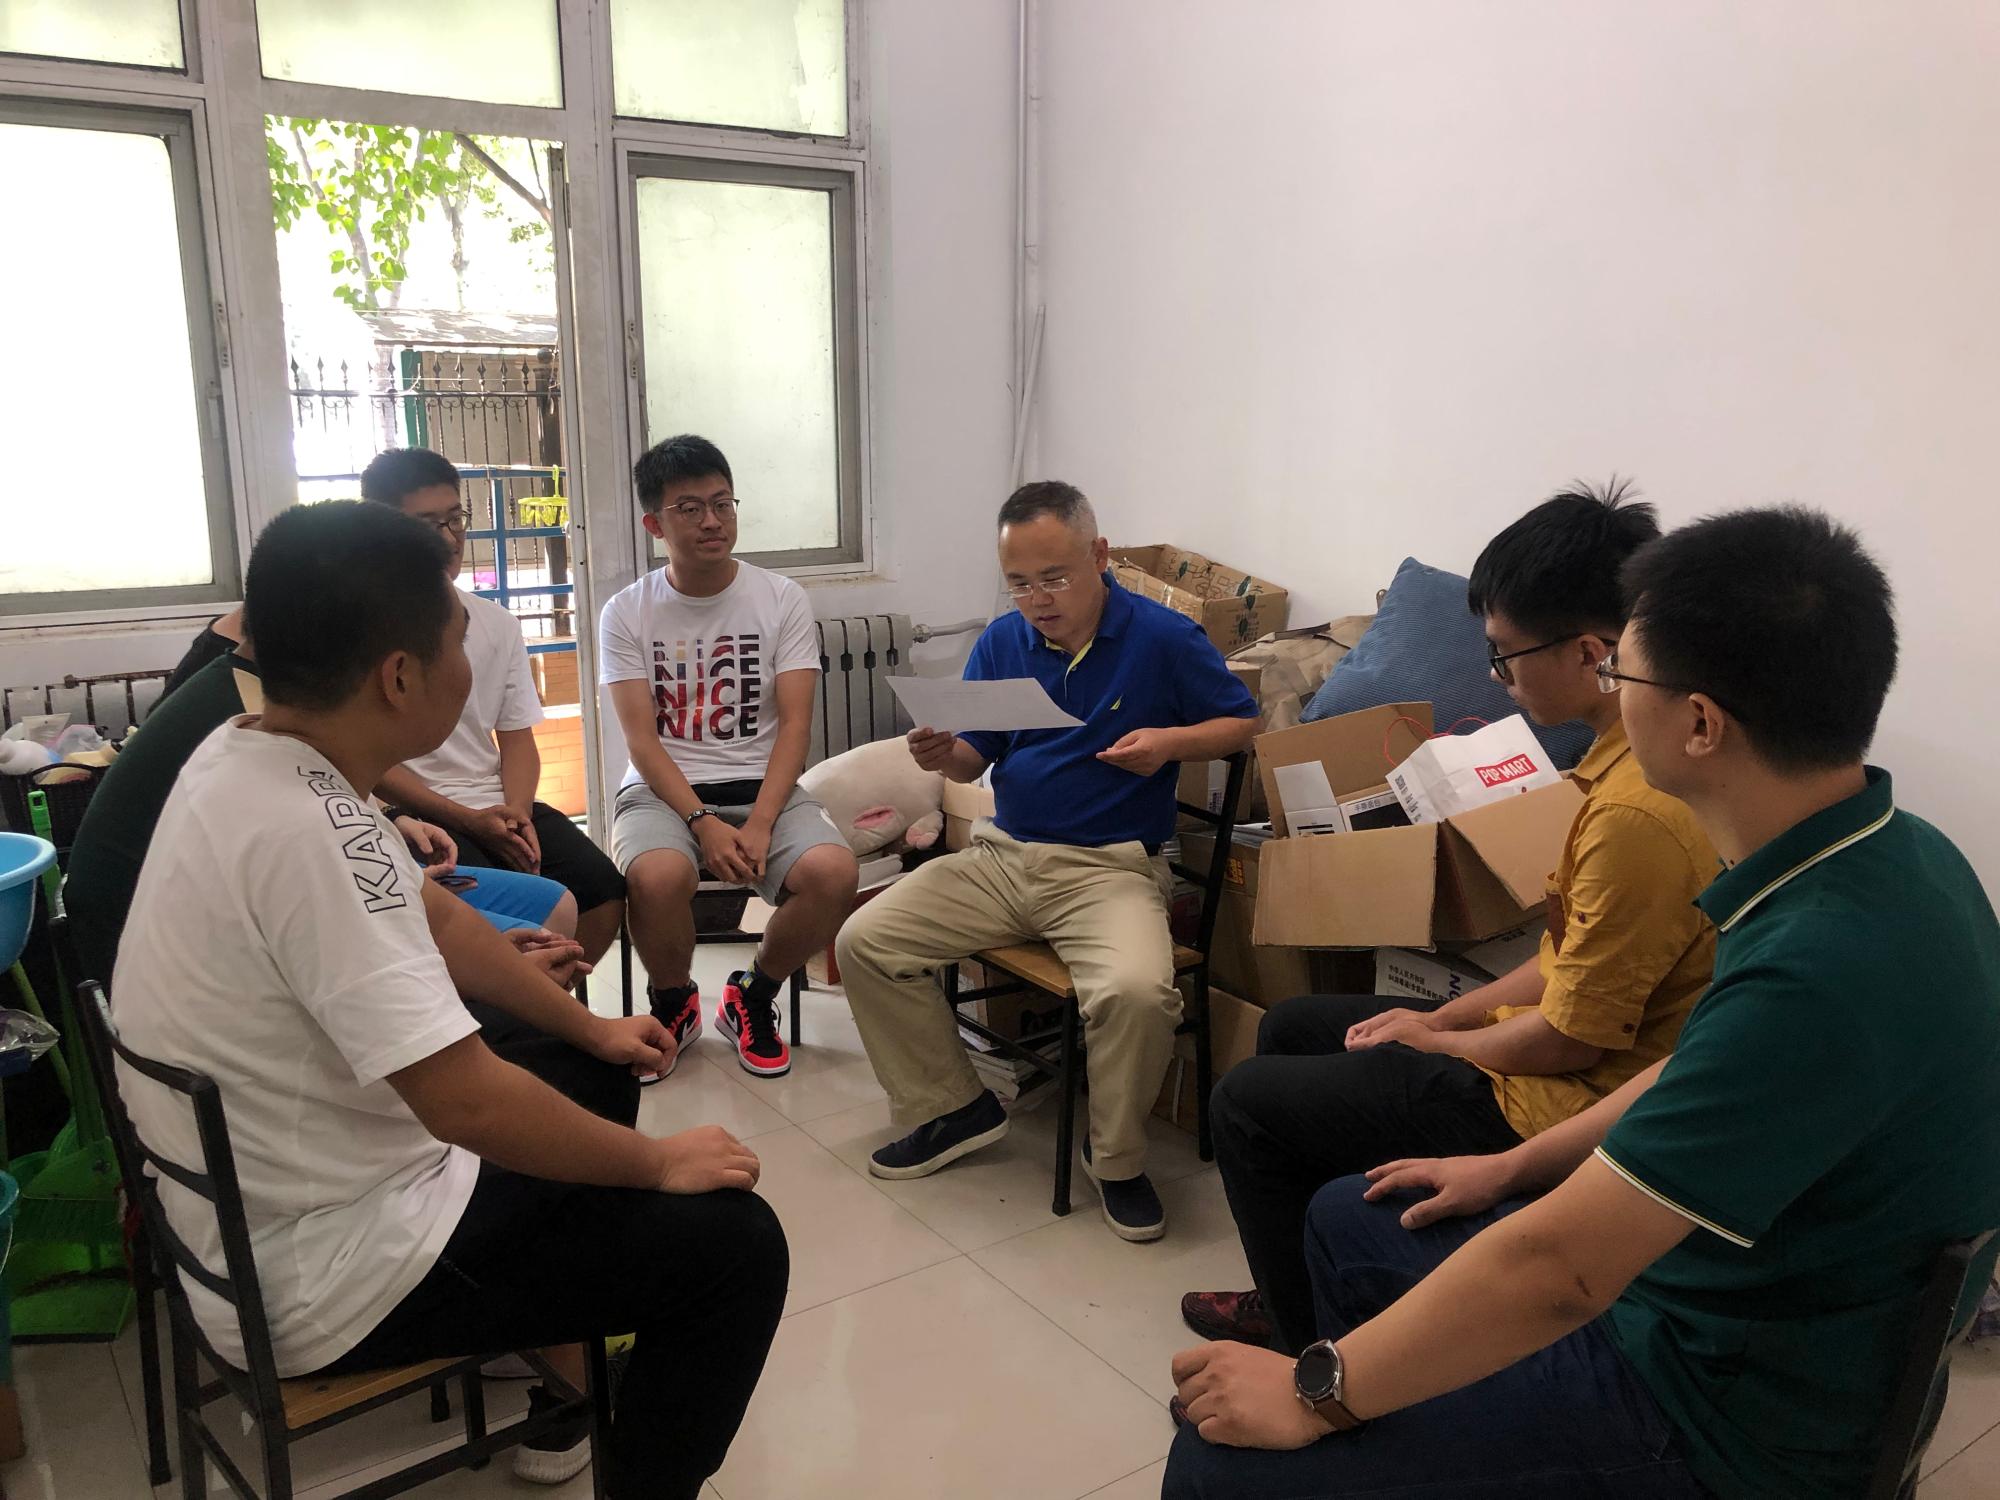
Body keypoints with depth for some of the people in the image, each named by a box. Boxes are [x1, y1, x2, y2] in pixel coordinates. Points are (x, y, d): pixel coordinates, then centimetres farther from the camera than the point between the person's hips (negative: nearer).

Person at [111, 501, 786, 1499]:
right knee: (735, 1245, -9)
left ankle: (562, 1387, 32)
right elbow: (466, 1100, -32)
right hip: (323, 1282, -10)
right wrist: (659, 1162, -16)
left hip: (266, 1204, 10)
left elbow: (430, 916, 11)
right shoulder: (308, 829, -32)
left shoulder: (248, 756, -1)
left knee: (589, 1074, 24)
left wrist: (593, 1030, 17)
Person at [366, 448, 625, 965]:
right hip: (413, 815, -5)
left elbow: (518, 740, 11)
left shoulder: (495, 623, 12)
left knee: (604, 893, -15)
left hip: (499, 807, 5)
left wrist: (517, 813, -10)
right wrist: (467, 820, -14)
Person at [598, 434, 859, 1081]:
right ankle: (673, 1004, 1)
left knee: (834, 871, -29)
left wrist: (760, 823, -18)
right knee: (657, 875, -35)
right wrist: (703, 823, -20)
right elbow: (642, 740, -5)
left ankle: (752, 997, 3)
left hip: (763, 783, 1)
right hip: (663, 787, -1)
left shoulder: (781, 599, 3)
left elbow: (795, 724, -4)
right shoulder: (626, 613, 2)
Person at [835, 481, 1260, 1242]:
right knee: (865, 941, -8)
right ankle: (952, 1108, 10)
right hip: (1001, 854, 5)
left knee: (1137, 991, -34)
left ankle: (1116, 1158, -3)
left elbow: (1244, 723, 3)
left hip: (1109, 866, -5)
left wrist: (1172, 741, -16)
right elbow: (976, 758, 11)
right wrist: (944, 755, -13)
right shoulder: (1001, 642, 7)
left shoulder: (1164, 637, -5)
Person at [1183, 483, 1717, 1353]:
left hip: (1554, 1110, -10)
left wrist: (1431, 1042, -6)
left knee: (1248, 1101, 0)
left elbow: (1571, 1040, -24)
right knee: (1290, 1029, 20)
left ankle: (1309, 1343, 22)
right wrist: (1443, 1017, 5)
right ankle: (1303, 1296, 33)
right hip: (1569, 1056, 10)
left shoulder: (1638, 811, -32)